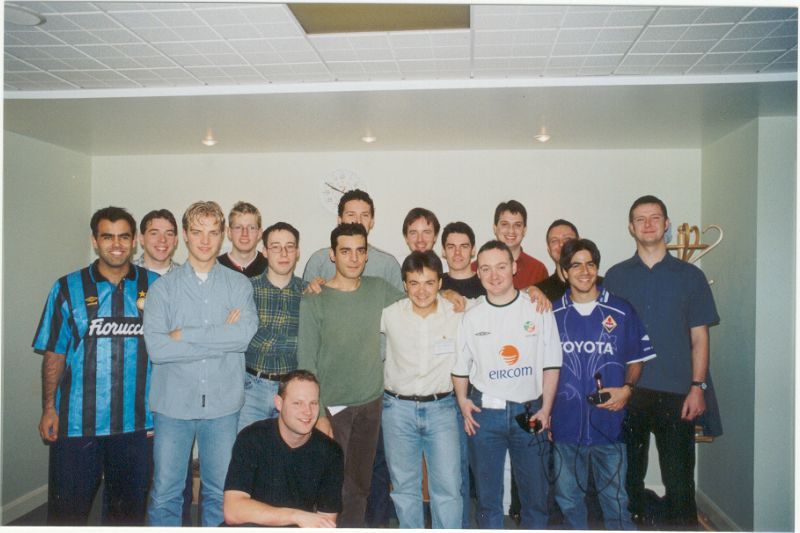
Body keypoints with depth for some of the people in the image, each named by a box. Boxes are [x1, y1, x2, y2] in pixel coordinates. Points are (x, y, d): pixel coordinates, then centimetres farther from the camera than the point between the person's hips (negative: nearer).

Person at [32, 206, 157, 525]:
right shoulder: (68, 289, 0)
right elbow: (54, 354, 3)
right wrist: (49, 409, -1)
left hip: (135, 423, 1)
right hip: (76, 422, 0)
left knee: (128, 509, 15)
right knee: (67, 509, 11)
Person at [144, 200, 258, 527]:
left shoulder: (238, 285, 2)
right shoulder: (164, 286, 0)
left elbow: (246, 334, -15)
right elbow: (156, 348, -13)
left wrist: (185, 334, -14)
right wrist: (223, 338, -14)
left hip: (223, 404, 1)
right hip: (173, 403, 0)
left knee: (220, 492, 13)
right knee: (165, 493, 9)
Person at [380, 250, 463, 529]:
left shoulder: (458, 313, -6)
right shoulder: (390, 314, -5)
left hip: (441, 407, -1)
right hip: (398, 407, 1)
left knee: (448, 486, 2)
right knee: (404, 486, 13)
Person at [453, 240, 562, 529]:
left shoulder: (537, 309, -2)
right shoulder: (471, 316, 1)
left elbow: (551, 364, 1)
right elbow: (459, 367, 8)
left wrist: (546, 408, -4)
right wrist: (463, 402, -4)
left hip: (529, 412, 0)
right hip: (484, 413, 1)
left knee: (536, 492, 11)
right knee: (487, 495, 12)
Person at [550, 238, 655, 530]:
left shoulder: (621, 311, 0)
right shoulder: (552, 314, 2)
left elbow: (636, 359, 8)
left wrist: (627, 389, -10)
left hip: (610, 422, -1)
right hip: (565, 424, 1)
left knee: (615, 500, 8)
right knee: (568, 498, 14)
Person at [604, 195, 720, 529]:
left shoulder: (690, 276, 6)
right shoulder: (616, 276, 8)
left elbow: (699, 337, 4)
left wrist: (698, 386, -5)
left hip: (676, 393, -1)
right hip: (627, 391, 1)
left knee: (679, 479, 1)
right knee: (629, 475, 11)